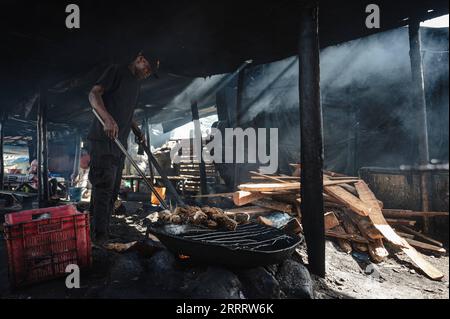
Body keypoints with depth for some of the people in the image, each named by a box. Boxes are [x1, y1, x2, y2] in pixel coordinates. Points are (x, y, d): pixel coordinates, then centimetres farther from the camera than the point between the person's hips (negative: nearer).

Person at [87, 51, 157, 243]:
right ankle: (99, 235, -5)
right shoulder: (117, 71, -1)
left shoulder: (136, 83, 23)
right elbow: (94, 94, -14)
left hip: (120, 142, 9)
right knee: (103, 187, -11)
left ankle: (104, 234, 20)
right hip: (103, 139, -9)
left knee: (112, 190, 10)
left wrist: (137, 133, 20)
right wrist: (108, 118, -30)